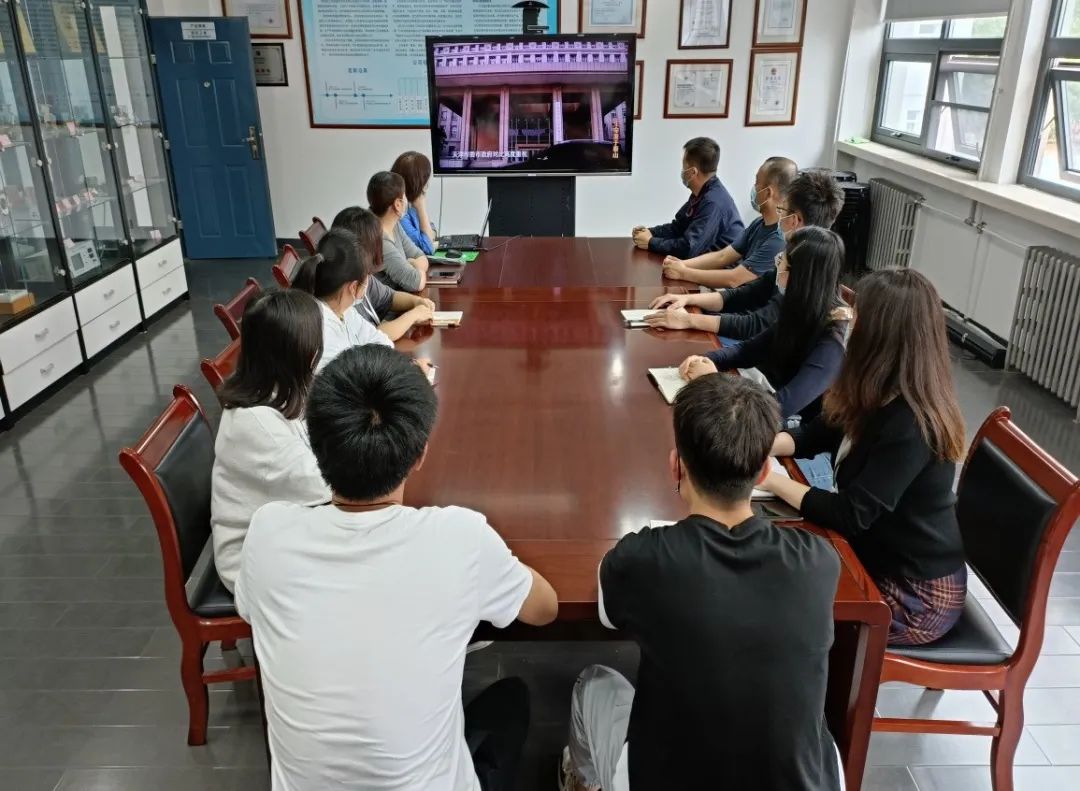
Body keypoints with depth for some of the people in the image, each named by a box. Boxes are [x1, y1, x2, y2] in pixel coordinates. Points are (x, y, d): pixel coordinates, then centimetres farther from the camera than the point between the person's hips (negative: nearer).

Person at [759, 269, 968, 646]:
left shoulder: (910, 426, -31)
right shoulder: (887, 399, -3)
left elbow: (851, 516, -28)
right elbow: (815, 435, 7)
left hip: (916, 596, -8)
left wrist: (768, 478, -21)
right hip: (885, 558, 8)